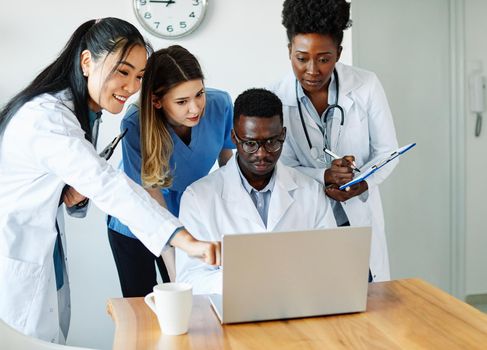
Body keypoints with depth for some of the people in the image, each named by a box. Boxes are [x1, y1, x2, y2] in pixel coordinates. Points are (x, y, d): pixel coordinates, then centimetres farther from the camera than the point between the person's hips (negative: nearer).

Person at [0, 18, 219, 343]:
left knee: (52, 337, 13)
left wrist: (71, 195, -9)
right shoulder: (47, 116, -26)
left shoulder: (78, 110, 6)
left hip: (43, 253, 9)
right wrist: (187, 240, -46)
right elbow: (107, 184, -38)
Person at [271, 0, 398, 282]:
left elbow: (387, 151, -1)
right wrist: (325, 176, -21)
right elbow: (283, 169, -4)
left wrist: (362, 184, -19)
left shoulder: (366, 86, -9)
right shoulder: (276, 99, -9)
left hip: (358, 219, 1)